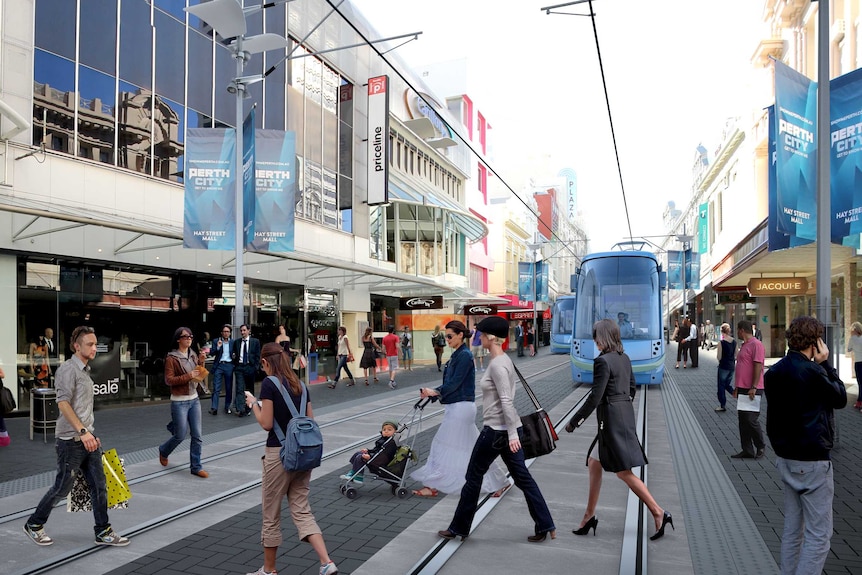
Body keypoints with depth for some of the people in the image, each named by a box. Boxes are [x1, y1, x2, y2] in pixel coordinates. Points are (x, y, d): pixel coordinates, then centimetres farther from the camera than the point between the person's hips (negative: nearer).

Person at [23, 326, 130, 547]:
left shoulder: (85, 371, 15)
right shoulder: (68, 369, -12)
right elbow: (63, 403, -21)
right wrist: (82, 431, -25)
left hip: (88, 438, 8)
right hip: (71, 440, -8)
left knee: (98, 485, 6)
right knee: (62, 487, 5)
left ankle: (103, 532, 12)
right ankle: (34, 524, 27)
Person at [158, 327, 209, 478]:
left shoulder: (193, 356, 7)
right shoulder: (171, 358, -10)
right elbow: (169, 380, -14)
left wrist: (201, 362, -4)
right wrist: (188, 376, -23)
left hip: (194, 399, 5)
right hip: (179, 402, -5)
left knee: (197, 435, 3)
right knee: (181, 435, 5)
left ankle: (196, 467, 13)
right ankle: (163, 451, 35)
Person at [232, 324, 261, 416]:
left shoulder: (255, 341, 3)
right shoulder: (236, 342, 10)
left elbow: (258, 356, 2)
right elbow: (234, 354, 19)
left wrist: (256, 367, -5)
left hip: (250, 367, -1)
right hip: (239, 367, 1)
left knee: (249, 389, 6)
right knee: (240, 389, -9)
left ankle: (248, 409, 17)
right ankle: (240, 409, -15)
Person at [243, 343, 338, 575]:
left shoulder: (269, 383, -11)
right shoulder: (300, 384, 9)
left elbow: (266, 424, -13)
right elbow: (310, 421, 10)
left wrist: (253, 404, 1)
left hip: (279, 453, -6)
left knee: (271, 515, 11)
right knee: (302, 511, 10)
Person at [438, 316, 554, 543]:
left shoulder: (497, 365, -19)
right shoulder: (503, 360, 10)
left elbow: (506, 402, -24)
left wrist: (512, 434, -24)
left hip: (497, 430, -9)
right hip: (507, 429, 9)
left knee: (473, 478, 5)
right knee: (522, 477, 13)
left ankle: (459, 528, 19)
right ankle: (545, 526, 17)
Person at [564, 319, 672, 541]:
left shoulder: (603, 361, -18)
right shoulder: (625, 358, 9)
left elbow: (595, 398, -19)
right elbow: (632, 388, 17)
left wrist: (573, 421, -12)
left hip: (612, 420, -10)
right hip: (626, 415, 10)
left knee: (624, 472, 0)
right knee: (594, 463, 15)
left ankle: (658, 513, 4)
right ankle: (589, 516, 22)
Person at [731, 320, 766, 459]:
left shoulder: (756, 344, -12)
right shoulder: (743, 345, 18)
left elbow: (758, 366, -18)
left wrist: (753, 387, -23)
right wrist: (737, 386, 23)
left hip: (752, 390, -10)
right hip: (742, 389, 10)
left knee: (751, 419, -8)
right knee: (743, 421, 9)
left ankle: (760, 446, 12)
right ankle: (747, 450, 14)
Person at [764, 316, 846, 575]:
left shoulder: (775, 371, 6)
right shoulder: (812, 372, -20)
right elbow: (840, 398, -2)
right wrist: (825, 363, -1)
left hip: (786, 458, 8)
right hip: (812, 461, -8)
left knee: (792, 529, 16)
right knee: (818, 534, 1)